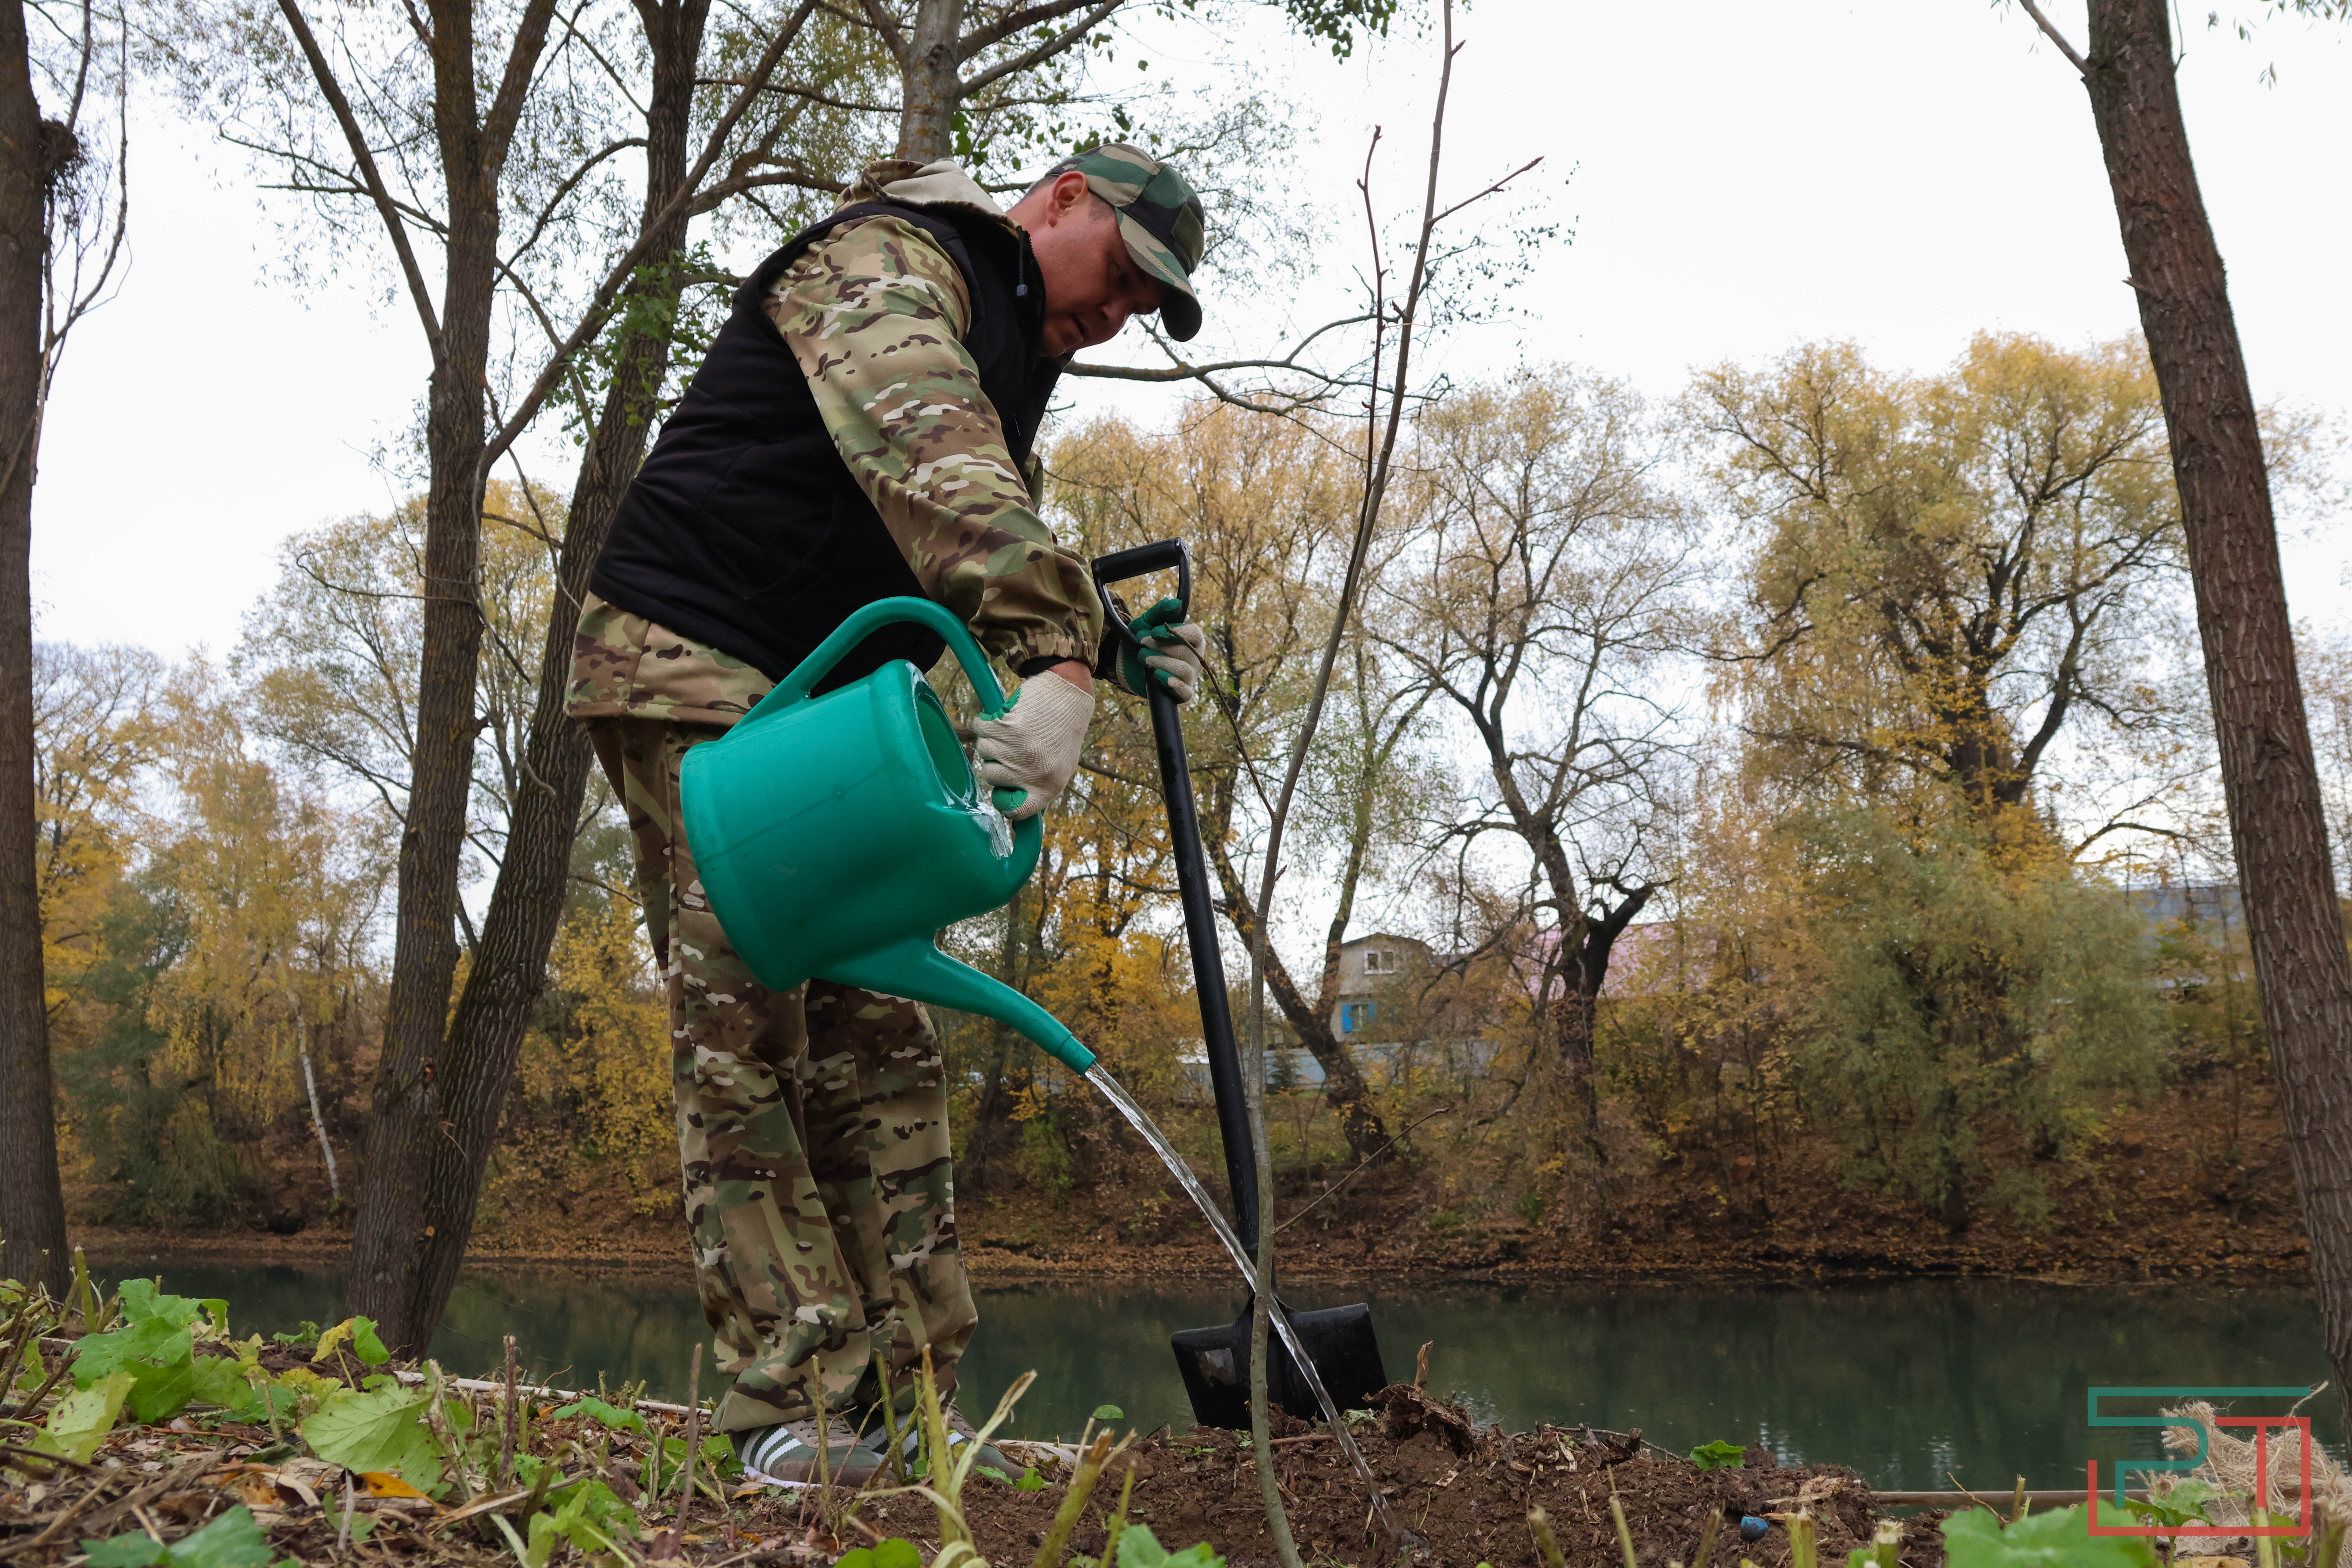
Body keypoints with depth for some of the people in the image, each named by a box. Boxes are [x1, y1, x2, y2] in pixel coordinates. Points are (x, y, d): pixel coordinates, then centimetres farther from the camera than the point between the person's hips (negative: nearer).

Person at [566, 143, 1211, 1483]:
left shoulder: (1010, 361, 21)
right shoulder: (892, 262, -11)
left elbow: (1003, 558, 24)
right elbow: (931, 463, -32)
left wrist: (1120, 650, 6)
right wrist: (1059, 659, -45)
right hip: (693, 670, -9)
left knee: (879, 1039, 3)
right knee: (749, 1022, -13)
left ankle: (901, 1405, 5)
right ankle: (794, 1411, -10)